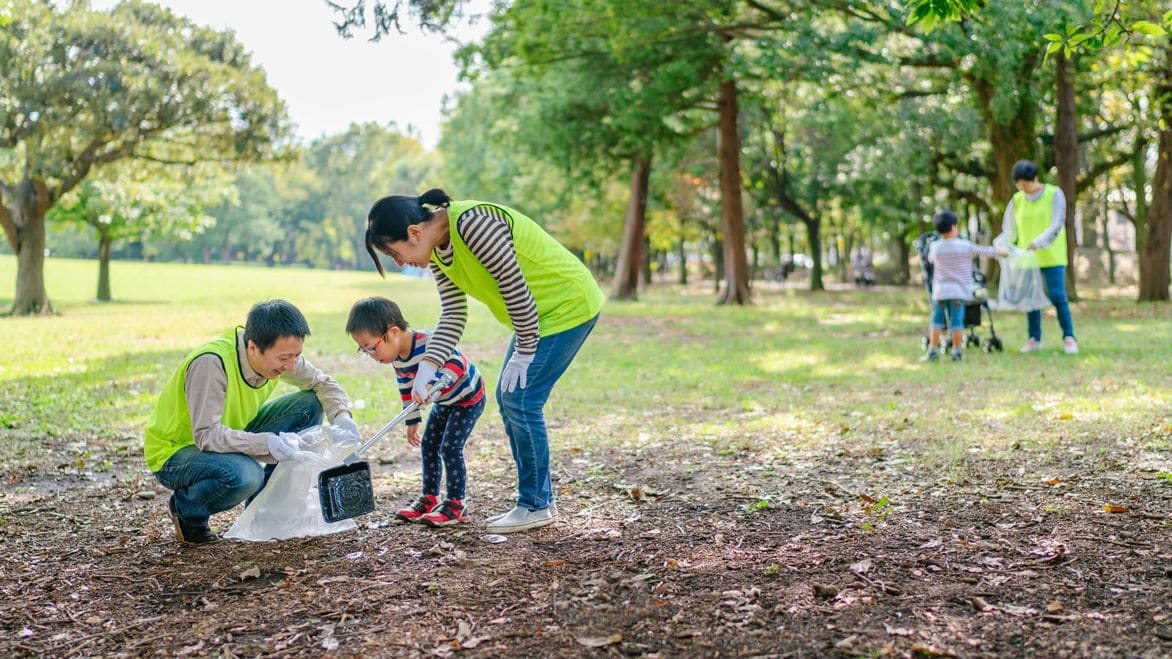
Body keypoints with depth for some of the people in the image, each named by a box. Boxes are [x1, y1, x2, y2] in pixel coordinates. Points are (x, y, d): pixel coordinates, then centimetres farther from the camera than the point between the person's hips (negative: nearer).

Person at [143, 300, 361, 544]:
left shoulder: (277, 353, -12)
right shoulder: (211, 363, -33)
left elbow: (322, 382, 2)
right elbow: (206, 435, -35)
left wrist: (342, 417, -18)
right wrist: (267, 443, -45)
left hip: (229, 438, 7)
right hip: (174, 451, -7)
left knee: (309, 404, -6)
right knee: (244, 475, -38)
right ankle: (186, 510, -4)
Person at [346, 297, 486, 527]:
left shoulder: (429, 343, -35)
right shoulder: (397, 358, -6)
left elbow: (457, 365, -44)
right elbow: (406, 389, 8)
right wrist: (412, 421, 12)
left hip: (468, 398, -9)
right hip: (444, 402, 9)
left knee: (450, 447, -13)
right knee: (428, 446, 9)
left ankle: (456, 505, -3)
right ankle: (429, 499, 20)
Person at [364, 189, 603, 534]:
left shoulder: (472, 223, -28)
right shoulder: (437, 250, 3)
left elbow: (514, 285, -25)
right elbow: (452, 316, 3)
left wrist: (523, 353, -16)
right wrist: (425, 369, -9)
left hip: (568, 305, -10)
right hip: (540, 312, 10)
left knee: (521, 401, -9)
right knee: (508, 398, 10)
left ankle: (536, 505, 4)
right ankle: (539, 500, 19)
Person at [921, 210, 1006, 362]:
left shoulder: (935, 247, -1)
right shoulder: (964, 246, -6)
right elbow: (983, 251, 5)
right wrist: (1000, 251, 21)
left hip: (940, 290, 1)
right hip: (958, 291, -1)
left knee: (936, 321, 6)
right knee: (956, 321, 3)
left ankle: (933, 351, 4)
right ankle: (956, 352, 5)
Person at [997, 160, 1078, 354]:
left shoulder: (1054, 194, -4)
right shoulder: (1017, 200, 6)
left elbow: (1056, 226, -13)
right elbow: (1010, 231, 6)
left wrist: (1038, 243, -28)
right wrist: (998, 245, -15)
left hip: (1052, 257, -3)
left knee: (1057, 296, -8)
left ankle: (1069, 338, 0)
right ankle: (1034, 339, 11)